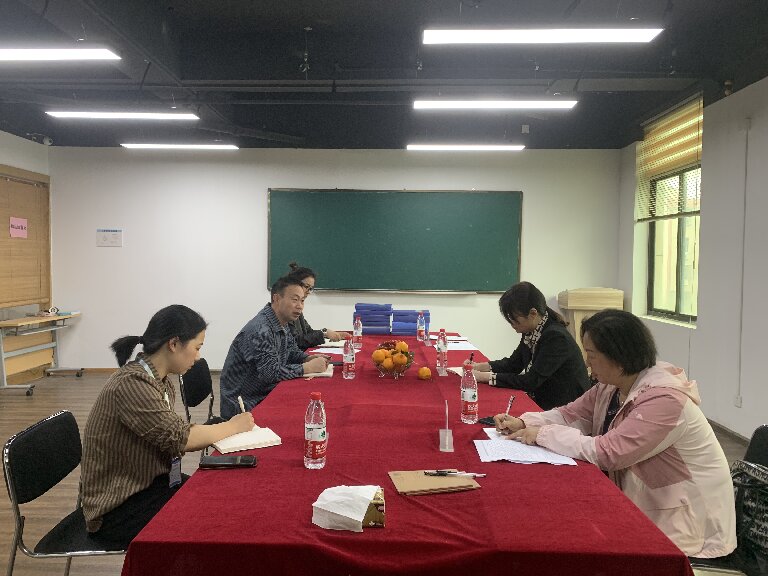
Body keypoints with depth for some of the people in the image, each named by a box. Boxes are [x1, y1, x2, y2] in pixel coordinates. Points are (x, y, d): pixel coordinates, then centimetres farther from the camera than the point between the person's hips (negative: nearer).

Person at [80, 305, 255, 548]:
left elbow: (172, 439, 3)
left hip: (153, 485, 8)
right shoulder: (131, 384, -23)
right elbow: (179, 437, -24)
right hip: (118, 508, -8)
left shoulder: (161, 382, 5)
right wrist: (232, 427, -11)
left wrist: (217, 432, -11)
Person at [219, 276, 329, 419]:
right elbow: (271, 373, -28)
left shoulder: (282, 323, 6)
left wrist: (308, 358, -1)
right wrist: (308, 367, -21)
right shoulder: (260, 330, -25)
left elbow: (291, 350, 20)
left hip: (265, 395, 9)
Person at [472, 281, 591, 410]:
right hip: (541, 400, 7)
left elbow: (531, 381, -24)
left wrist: (485, 377, -22)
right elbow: (514, 363, 13)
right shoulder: (530, 332, 1)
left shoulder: (556, 337, -24)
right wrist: (480, 366, -2)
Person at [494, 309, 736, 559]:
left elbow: (607, 453, -31)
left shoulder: (663, 400, -28)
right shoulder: (611, 385, -1)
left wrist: (544, 434, -22)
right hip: (644, 506, 7)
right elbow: (572, 414, 7)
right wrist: (524, 423, -9)